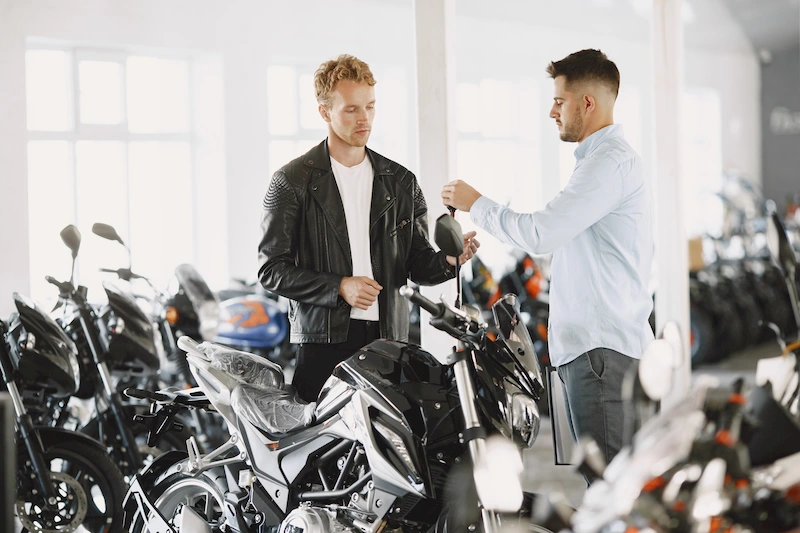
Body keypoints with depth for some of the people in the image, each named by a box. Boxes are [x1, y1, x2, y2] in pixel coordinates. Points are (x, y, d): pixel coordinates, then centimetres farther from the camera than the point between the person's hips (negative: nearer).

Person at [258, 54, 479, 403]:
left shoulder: (400, 182, 14)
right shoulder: (292, 181, 3)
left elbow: (418, 264, 15)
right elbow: (272, 269, -1)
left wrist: (448, 259, -8)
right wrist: (339, 287, -12)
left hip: (390, 338, 3)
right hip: (324, 339, -3)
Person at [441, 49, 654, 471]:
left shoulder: (610, 160, -13)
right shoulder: (600, 158, 23)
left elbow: (541, 234, -19)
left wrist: (476, 204, -5)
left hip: (601, 350, -11)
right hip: (586, 345, 11)